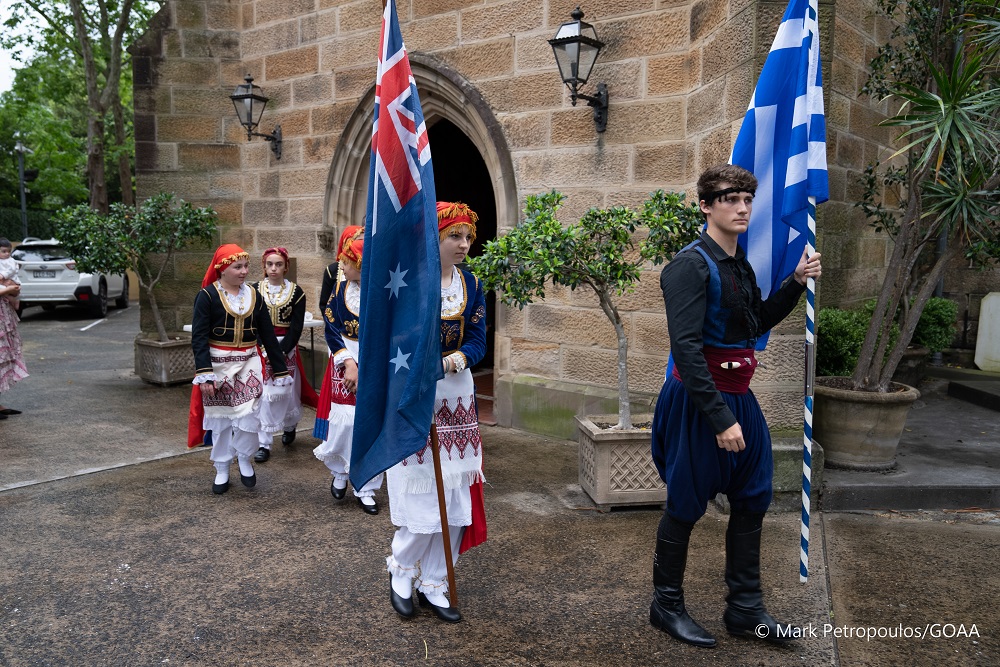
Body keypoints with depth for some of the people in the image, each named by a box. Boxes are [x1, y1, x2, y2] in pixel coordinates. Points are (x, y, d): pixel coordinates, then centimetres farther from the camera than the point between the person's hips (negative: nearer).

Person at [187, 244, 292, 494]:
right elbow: (199, 338, -13)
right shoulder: (207, 296, -9)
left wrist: (281, 370, 8)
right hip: (218, 365, -2)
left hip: (249, 364, 3)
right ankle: (222, 470, 24)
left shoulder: (253, 296, 4)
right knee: (220, 418, 8)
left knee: (248, 416, -4)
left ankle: (244, 460, 22)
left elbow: (268, 336, 8)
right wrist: (204, 375, -22)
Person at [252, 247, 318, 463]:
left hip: (287, 347, 0)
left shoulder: (296, 292, -1)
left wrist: (281, 352, -12)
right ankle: (264, 444, 3)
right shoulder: (255, 290, 3)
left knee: (288, 392, 6)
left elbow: (296, 327, -4)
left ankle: (290, 426, 37)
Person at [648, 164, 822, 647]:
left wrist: (795, 284, 9)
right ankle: (666, 607, 24)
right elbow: (686, 347, -23)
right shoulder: (691, 265, -16)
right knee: (686, 506, 4)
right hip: (698, 396, -9)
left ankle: (745, 610, 29)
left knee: (751, 499, 14)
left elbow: (756, 325, 22)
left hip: (738, 395, 9)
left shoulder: (741, 264, 11)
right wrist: (720, 417, -25)